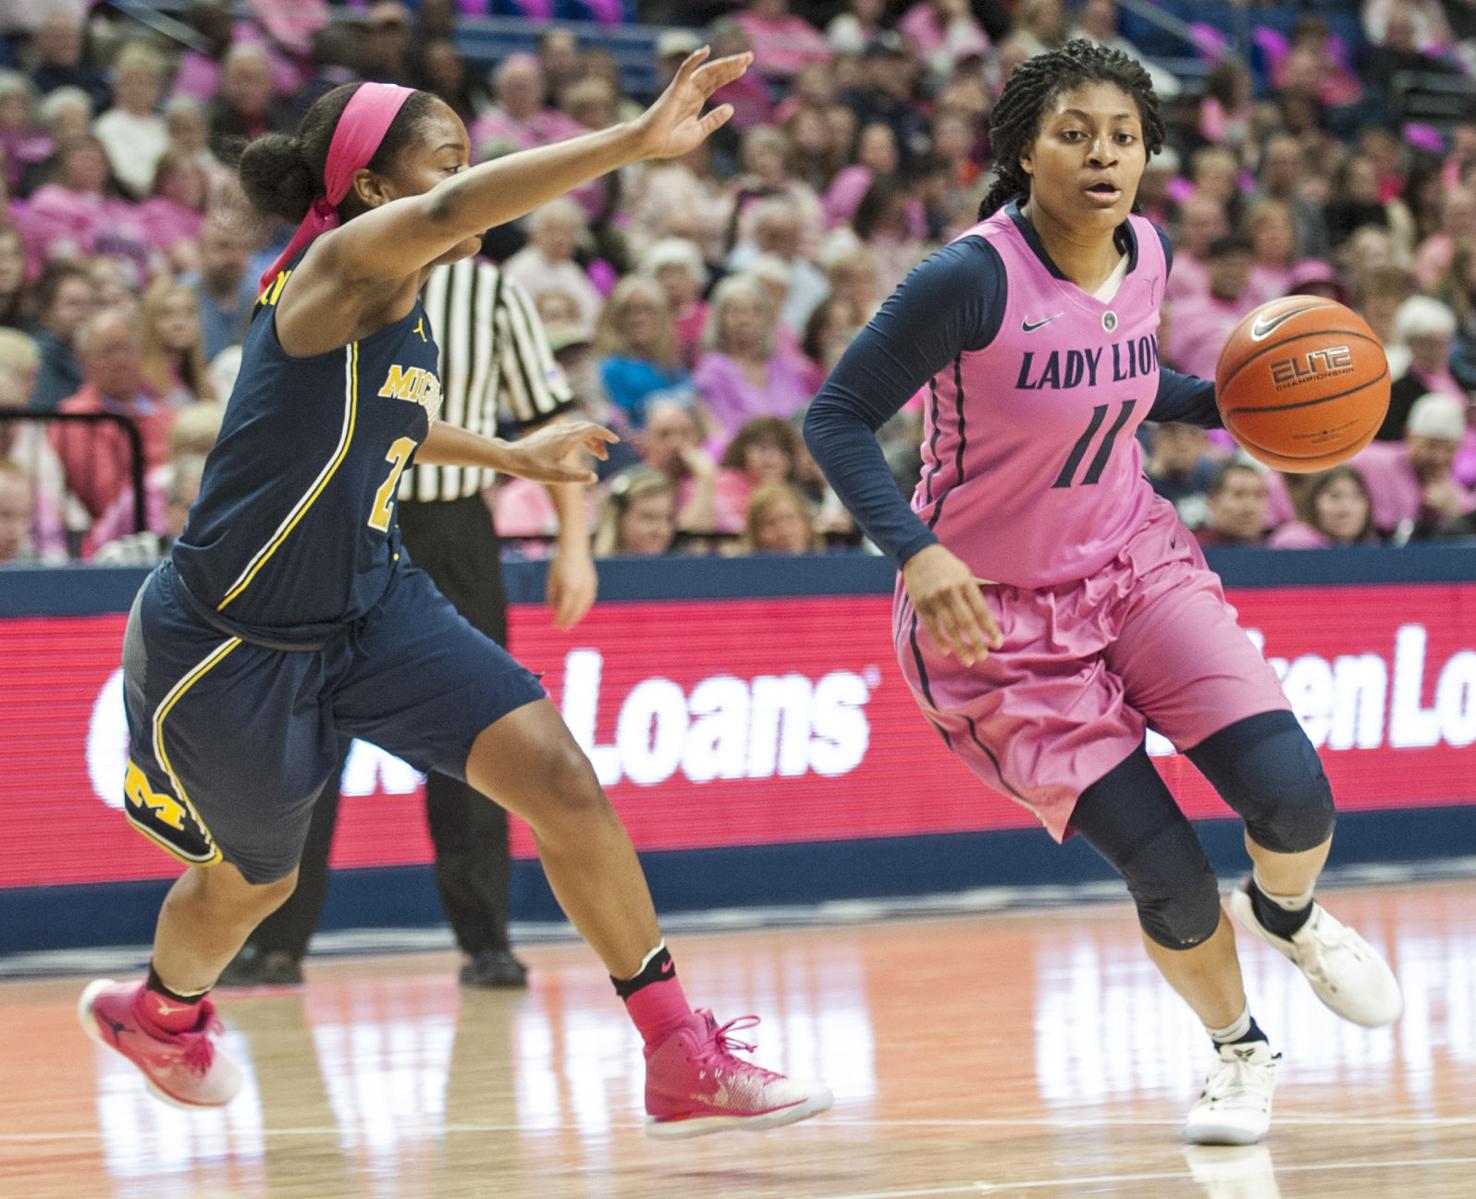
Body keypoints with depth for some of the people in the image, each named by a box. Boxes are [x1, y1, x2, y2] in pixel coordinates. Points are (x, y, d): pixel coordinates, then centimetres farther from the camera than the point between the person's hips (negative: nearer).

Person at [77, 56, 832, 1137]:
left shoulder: (405, 306, 3)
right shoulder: (338, 268, -23)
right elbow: (447, 214, -46)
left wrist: (512, 456, 35)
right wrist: (635, 143, -56)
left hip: (371, 605, 7)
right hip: (228, 644, -7)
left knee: (558, 776, -11)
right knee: (252, 880, 17)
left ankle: (683, 1061, -6)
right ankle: (160, 1012, 54)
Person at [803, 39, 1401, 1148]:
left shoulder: (1148, 256, -4)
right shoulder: (972, 279, -25)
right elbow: (838, 420, -22)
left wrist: (1226, 402, 0)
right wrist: (916, 551, -35)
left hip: (1136, 562, 5)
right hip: (997, 609, -5)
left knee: (1294, 797, -14)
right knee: (1169, 878, -8)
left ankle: (1287, 914, 23)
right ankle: (1239, 1052, 23)